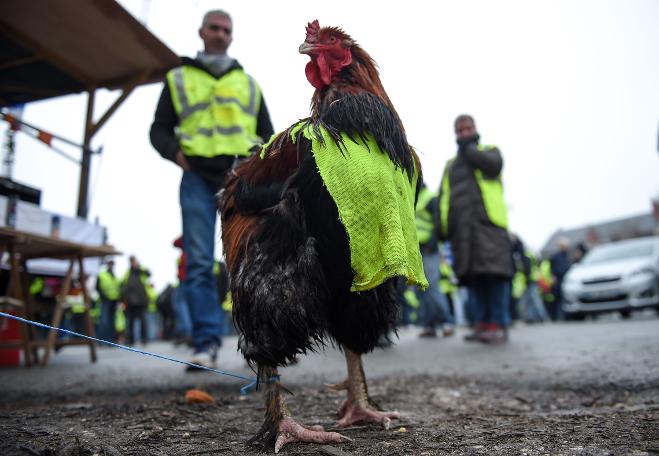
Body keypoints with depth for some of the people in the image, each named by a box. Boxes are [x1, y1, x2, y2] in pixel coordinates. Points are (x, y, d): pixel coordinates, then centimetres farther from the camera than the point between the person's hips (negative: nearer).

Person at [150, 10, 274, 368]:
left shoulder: (248, 82, 23)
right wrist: (174, 150, -7)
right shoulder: (178, 79, 19)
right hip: (198, 177, 0)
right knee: (199, 262, -7)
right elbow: (159, 129, 15)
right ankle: (206, 345, -5)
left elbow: (267, 133, 22)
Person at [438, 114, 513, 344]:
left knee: (494, 272, -13)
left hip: (488, 222, -3)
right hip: (461, 228, 4)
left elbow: (494, 164, -7)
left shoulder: (489, 151, 19)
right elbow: (442, 197, 21)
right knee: (472, 275, 0)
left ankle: (498, 324, -8)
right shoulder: (450, 164, 28)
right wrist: (442, 226, 9)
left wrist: (469, 147, 5)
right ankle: (482, 323, 5)